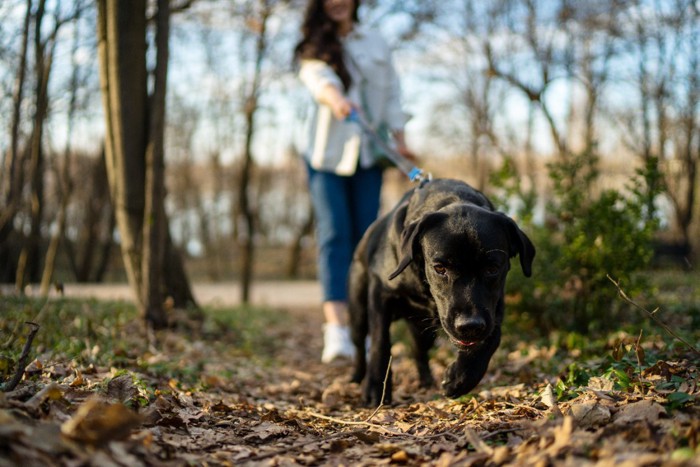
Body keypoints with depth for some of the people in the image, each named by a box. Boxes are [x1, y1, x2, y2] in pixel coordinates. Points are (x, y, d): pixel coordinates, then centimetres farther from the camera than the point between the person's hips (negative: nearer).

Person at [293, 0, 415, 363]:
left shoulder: (377, 44, 13)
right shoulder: (315, 48, 2)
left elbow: (391, 93, 13)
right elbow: (319, 78, -19)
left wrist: (399, 138, 2)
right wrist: (335, 98, -41)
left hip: (367, 156, 3)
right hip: (326, 155, -3)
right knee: (334, 236, -14)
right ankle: (336, 331, -24)